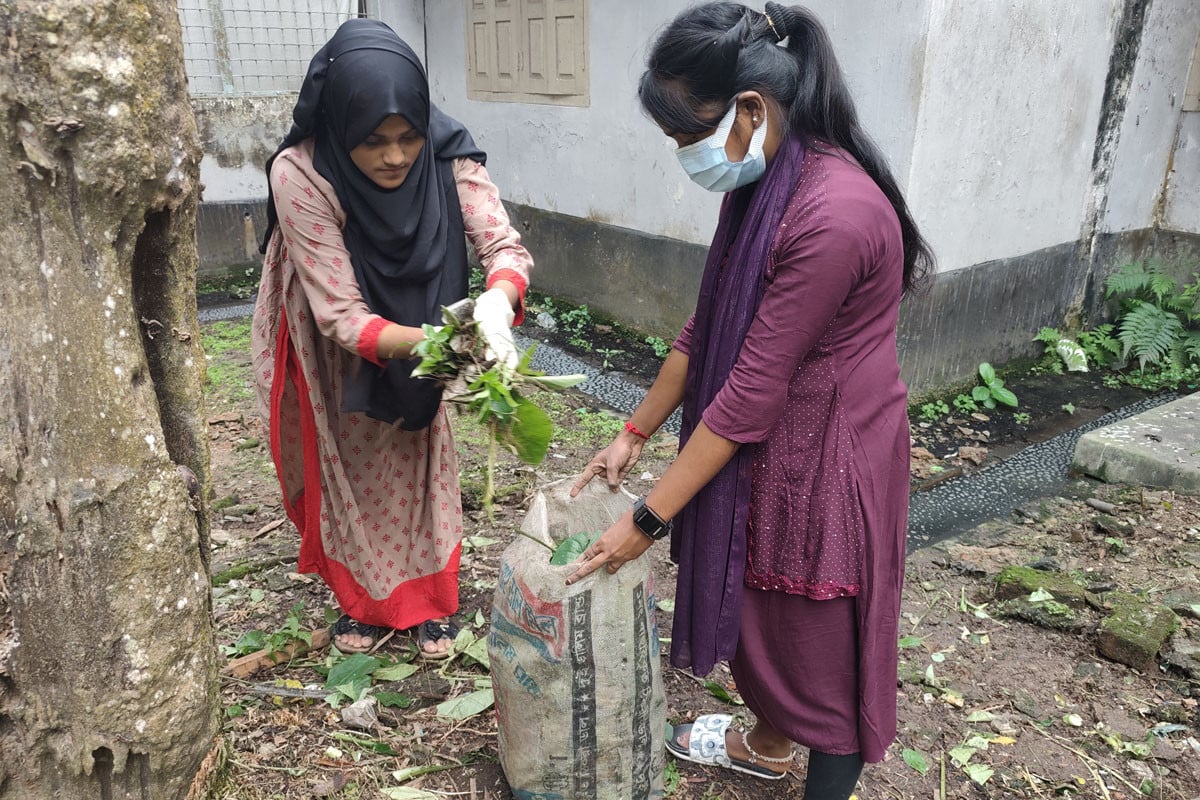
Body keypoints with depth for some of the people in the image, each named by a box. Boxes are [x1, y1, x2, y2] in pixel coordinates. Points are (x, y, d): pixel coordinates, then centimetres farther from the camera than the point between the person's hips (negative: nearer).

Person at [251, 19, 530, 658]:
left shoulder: (447, 155, -29)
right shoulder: (300, 176, -36)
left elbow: (503, 245, -30)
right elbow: (343, 315, -36)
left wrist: (496, 303, -54)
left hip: (417, 323, 2)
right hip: (332, 346, -2)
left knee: (421, 458, 12)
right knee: (352, 465, 11)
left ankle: (431, 600, 30)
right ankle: (366, 600, 33)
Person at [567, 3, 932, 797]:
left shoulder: (833, 215, -28)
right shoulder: (762, 183, 1)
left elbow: (752, 390, -26)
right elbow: (708, 327, 7)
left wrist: (649, 519, -18)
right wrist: (634, 433, 10)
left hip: (826, 458, -9)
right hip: (767, 441, 9)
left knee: (821, 640, 10)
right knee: (760, 604, 25)